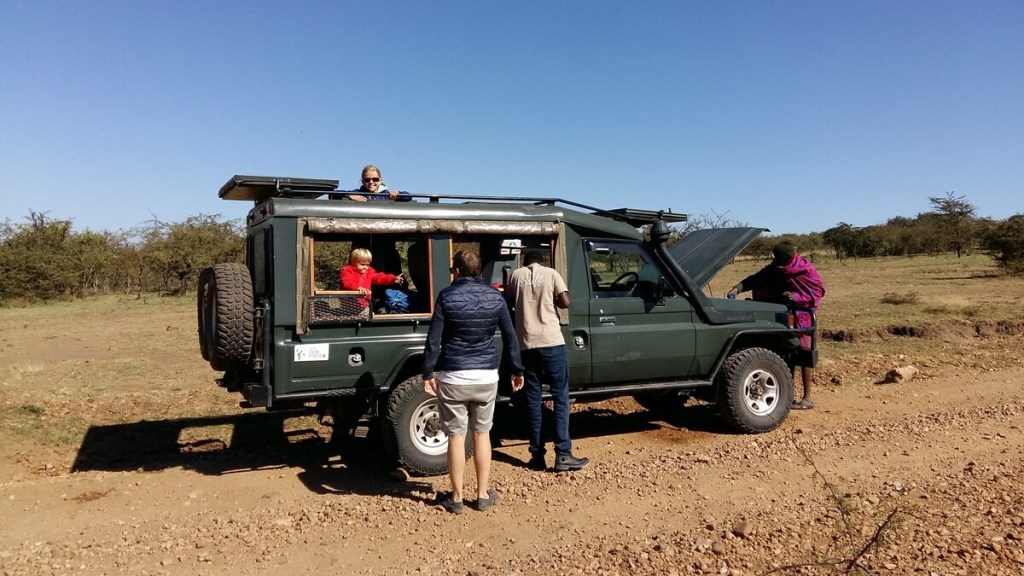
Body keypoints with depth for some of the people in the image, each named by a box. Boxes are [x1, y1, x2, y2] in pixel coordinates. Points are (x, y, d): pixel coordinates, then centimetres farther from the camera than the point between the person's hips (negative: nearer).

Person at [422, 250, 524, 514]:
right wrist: (517, 370, 15)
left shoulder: (447, 296, -6)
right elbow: (510, 337, 6)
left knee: (456, 436, 6)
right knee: (482, 434, 15)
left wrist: (427, 374, -3)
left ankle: (456, 498, 16)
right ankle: (483, 494, 22)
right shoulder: (495, 297, 2)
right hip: (486, 376, 3)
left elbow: (433, 340, -9)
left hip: (453, 377, -3)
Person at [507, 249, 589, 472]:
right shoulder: (551, 273, 4)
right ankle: (563, 455, -2)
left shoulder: (516, 275, 11)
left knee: (533, 399, 9)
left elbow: (508, 302, 19)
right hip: (551, 341, -3)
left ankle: (537, 456, 10)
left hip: (526, 344, 3)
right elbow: (565, 302, -2)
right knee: (560, 398, 2)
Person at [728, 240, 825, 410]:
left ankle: (807, 398, 2)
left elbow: (818, 291, -10)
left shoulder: (806, 269, -13)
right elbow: (757, 279, 3)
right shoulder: (775, 268, 3)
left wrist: (797, 297, -23)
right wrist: (738, 288, -12)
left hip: (802, 317, -6)